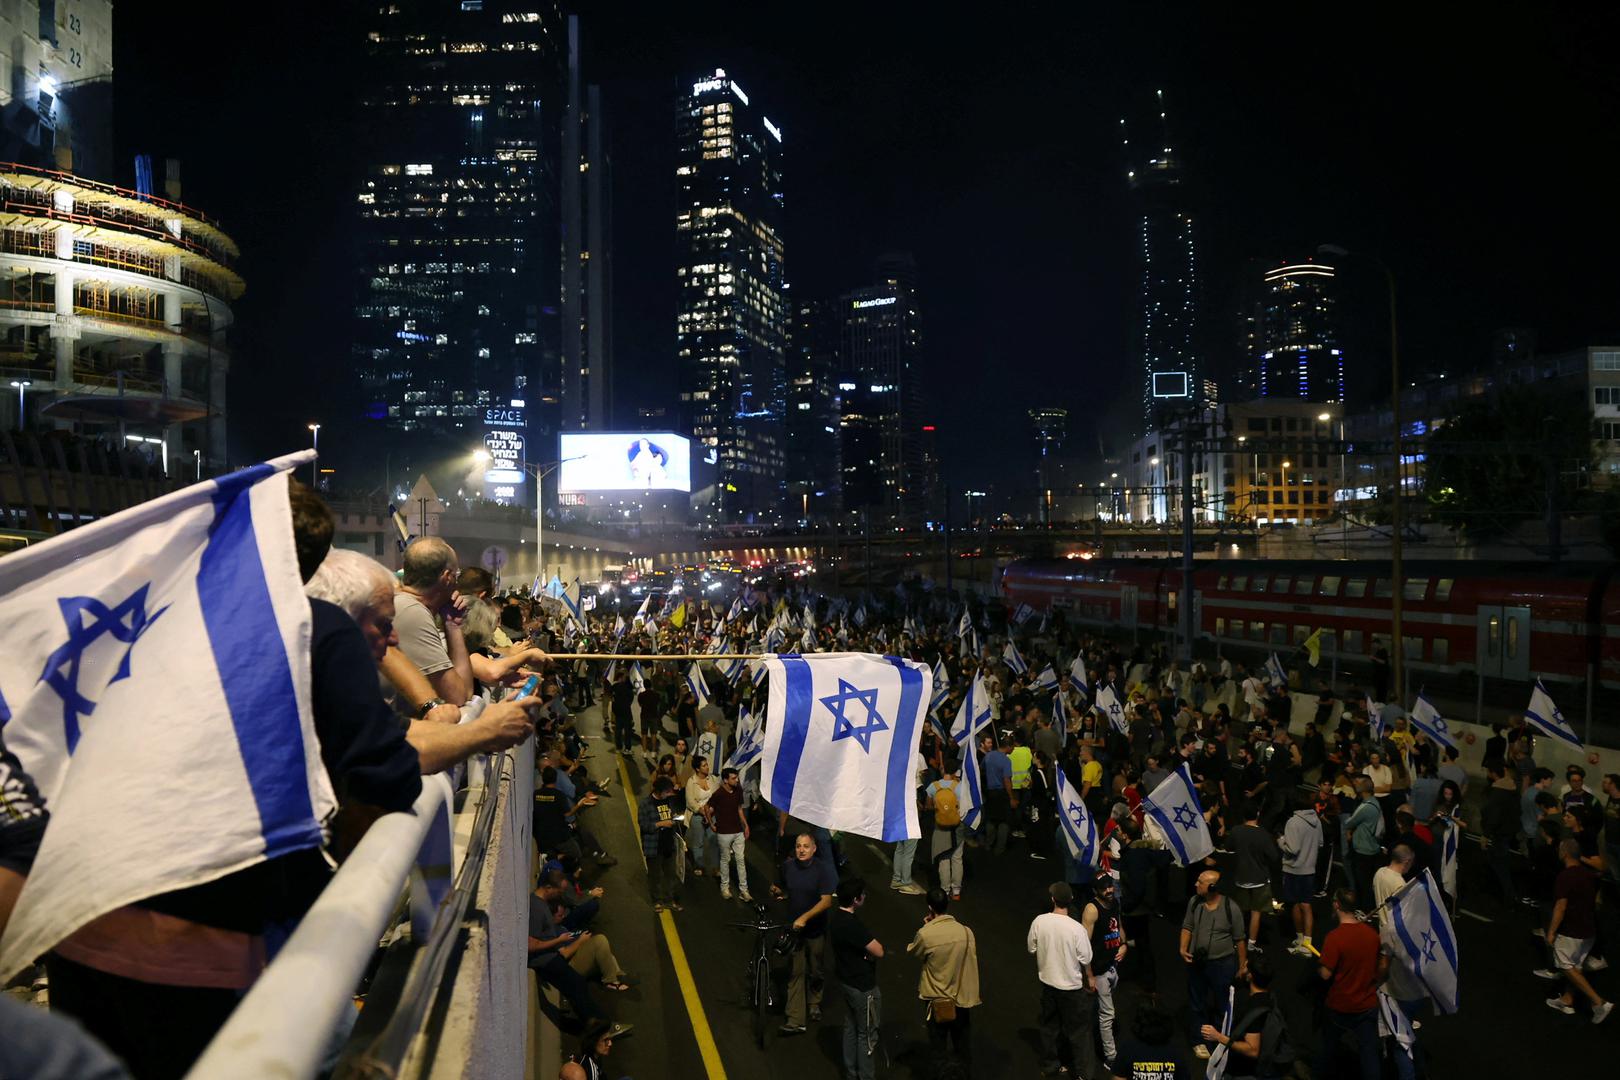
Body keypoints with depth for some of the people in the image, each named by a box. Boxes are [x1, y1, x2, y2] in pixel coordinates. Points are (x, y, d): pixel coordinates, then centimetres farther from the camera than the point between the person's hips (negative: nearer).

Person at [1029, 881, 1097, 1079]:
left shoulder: (1039, 921, -14)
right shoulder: (1076, 928, -25)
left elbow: (1032, 950, 0)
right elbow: (1085, 959, -15)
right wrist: (1090, 979, 5)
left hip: (1047, 982, 4)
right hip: (1072, 986, -4)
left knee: (1049, 1026, 21)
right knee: (1079, 1031, 12)